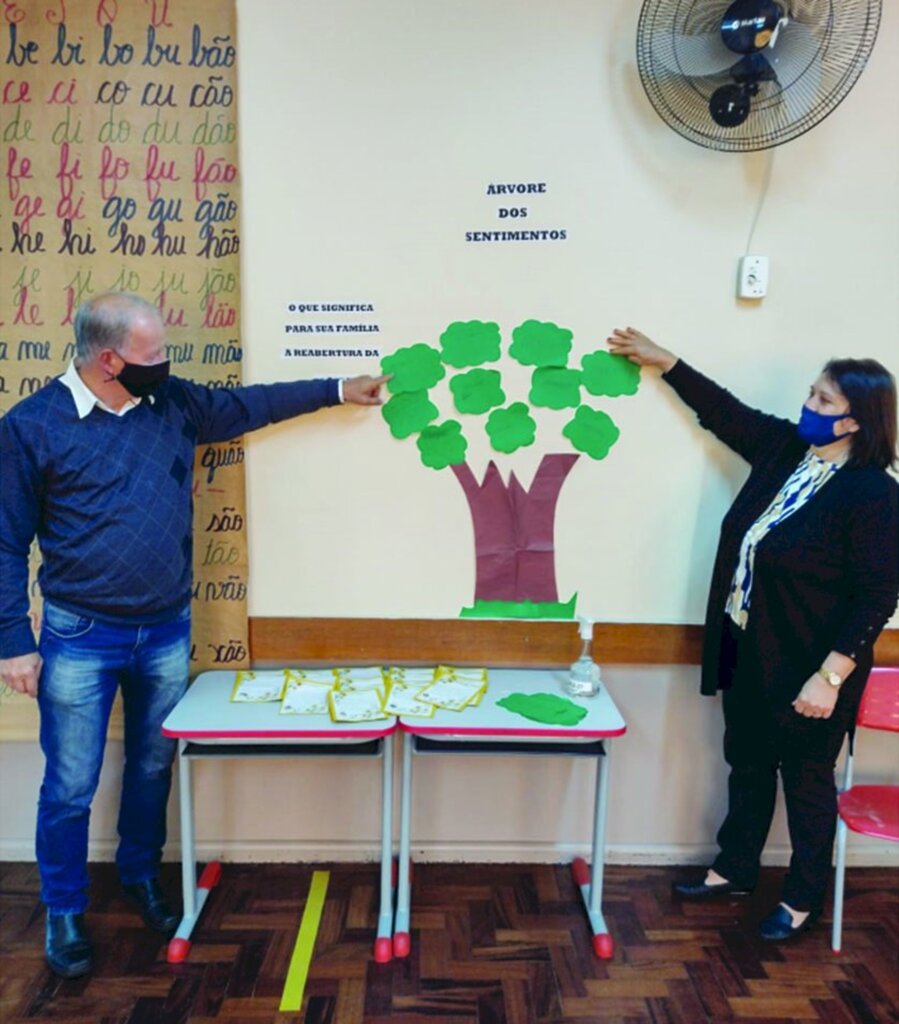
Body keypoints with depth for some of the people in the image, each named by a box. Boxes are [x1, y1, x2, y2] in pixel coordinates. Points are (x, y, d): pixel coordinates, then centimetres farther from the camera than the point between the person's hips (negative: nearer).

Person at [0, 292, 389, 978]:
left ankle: (142, 876, 42)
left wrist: (339, 390, 14)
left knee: (153, 768, 19)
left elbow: (250, 404, 14)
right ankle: (64, 912, 32)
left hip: (167, 632, 4)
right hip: (81, 639, -4)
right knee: (70, 789, 9)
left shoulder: (172, 403, 1)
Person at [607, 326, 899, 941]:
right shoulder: (784, 448, -1)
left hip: (808, 667, -7)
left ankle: (805, 899, 35)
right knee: (748, 765, 21)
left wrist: (831, 676, -22)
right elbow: (723, 409, 12)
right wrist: (663, 360, 15)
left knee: (807, 779, 13)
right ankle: (735, 871, 41)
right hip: (749, 652, 7)